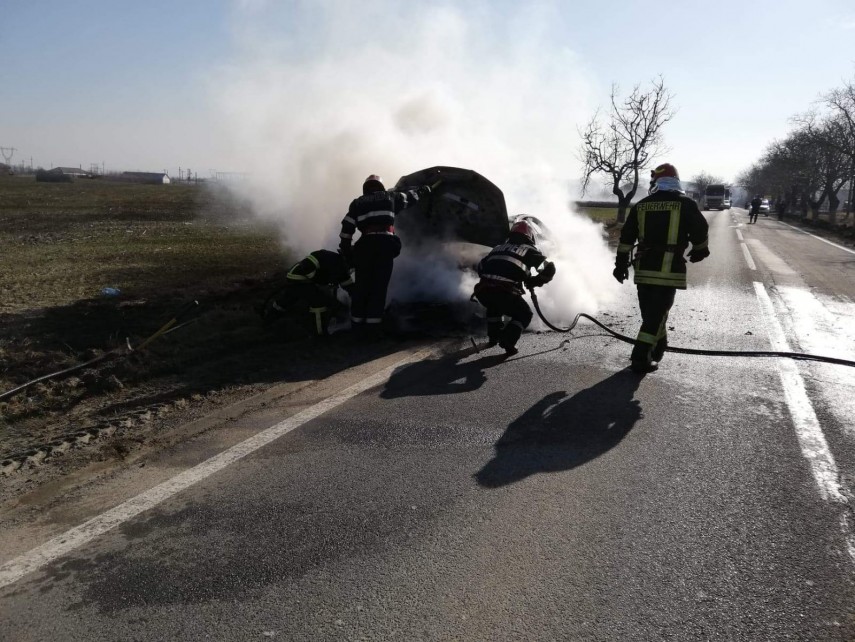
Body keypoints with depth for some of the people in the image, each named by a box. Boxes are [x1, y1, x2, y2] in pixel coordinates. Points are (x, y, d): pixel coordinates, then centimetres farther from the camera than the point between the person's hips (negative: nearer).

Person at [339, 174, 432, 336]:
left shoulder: (357, 203, 19)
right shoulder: (389, 196, 18)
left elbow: (347, 228, 9)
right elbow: (411, 196, 33)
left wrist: (346, 250, 13)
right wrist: (425, 189, 51)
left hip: (365, 244, 1)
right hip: (385, 242, -1)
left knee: (362, 286, 6)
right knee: (379, 286, -2)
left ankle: (357, 326, 4)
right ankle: (373, 326, -7)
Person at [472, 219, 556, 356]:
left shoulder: (498, 248, 28)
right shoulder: (529, 249, 15)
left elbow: (481, 267, 32)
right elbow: (549, 269, 8)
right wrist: (534, 282, 21)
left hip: (482, 291, 5)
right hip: (505, 293, -5)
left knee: (495, 305, 38)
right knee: (524, 314, 18)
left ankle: (493, 336, 35)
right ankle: (507, 342, 0)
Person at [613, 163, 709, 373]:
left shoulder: (641, 205, 8)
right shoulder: (685, 204, -1)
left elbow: (626, 236, 8)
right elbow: (700, 230, 0)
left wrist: (621, 263, 14)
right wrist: (700, 250, 20)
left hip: (644, 268, 4)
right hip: (670, 269, -4)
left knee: (651, 311, 17)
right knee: (657, 312, -1)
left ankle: (658, 347, 34)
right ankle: (641, 358, -6)